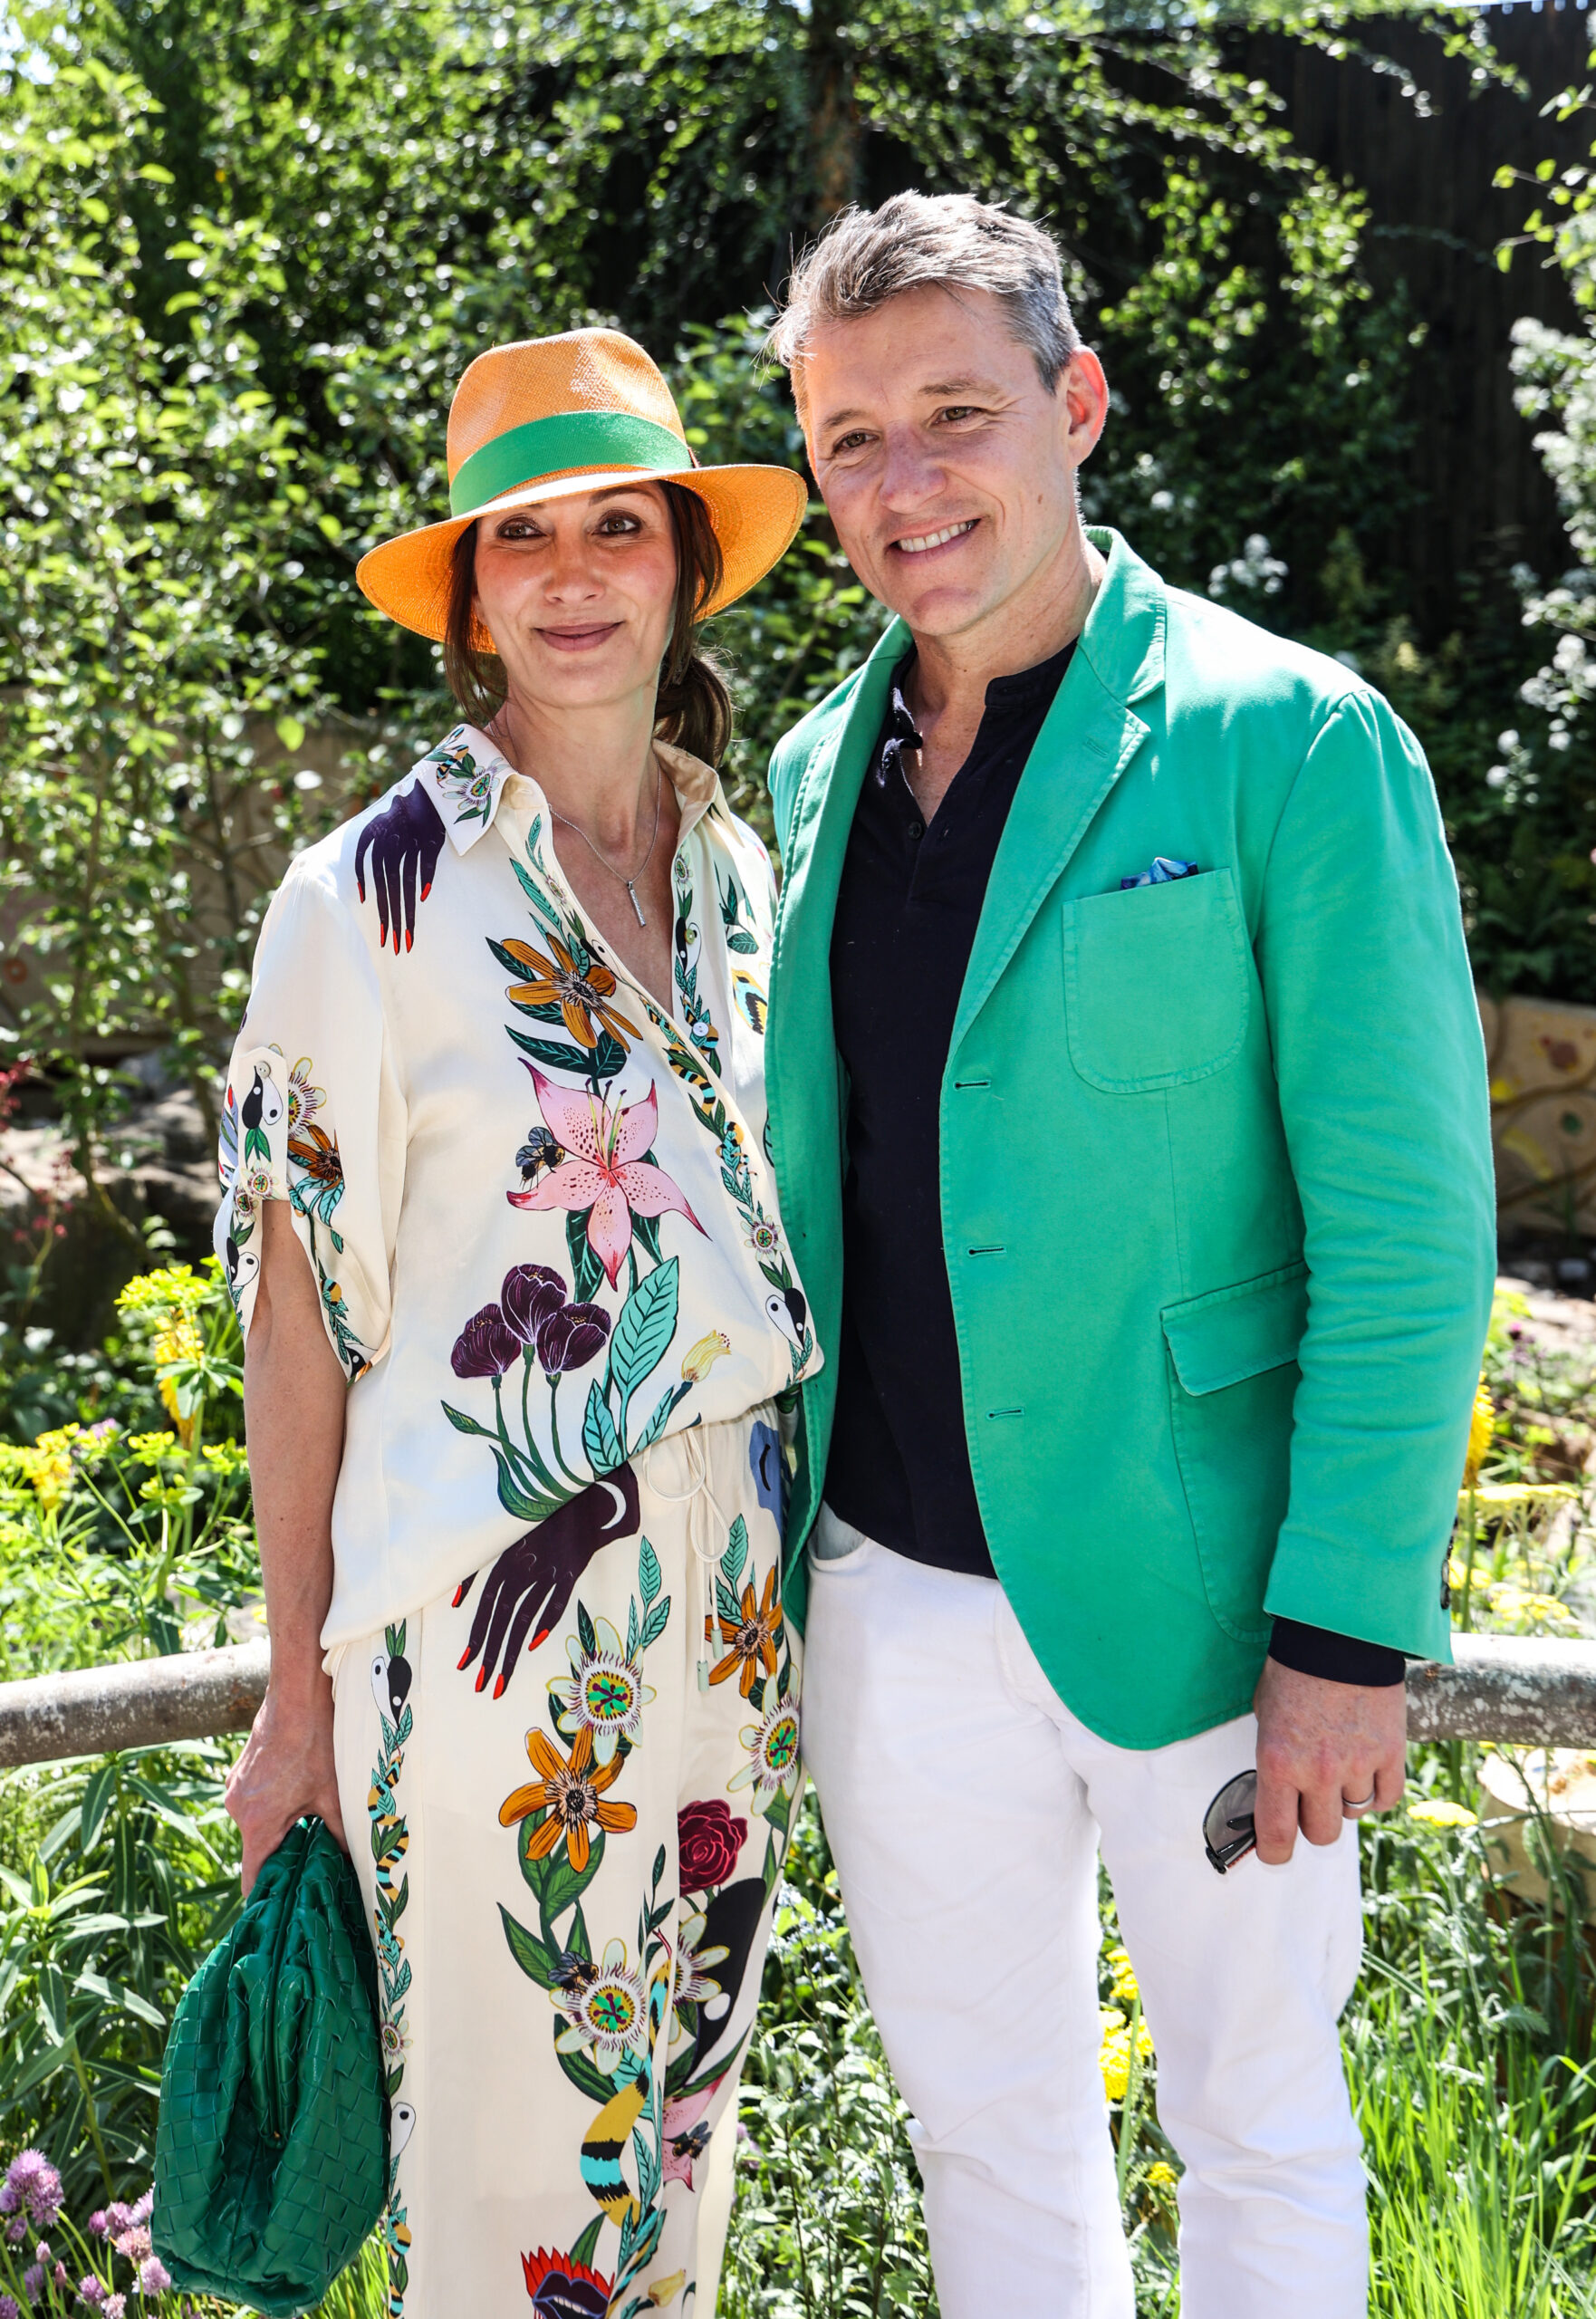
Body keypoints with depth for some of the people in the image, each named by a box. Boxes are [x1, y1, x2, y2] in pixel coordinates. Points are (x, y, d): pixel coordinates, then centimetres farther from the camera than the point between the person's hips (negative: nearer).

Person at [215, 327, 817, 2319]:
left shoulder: (743, 871, 6)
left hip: (732, 1594, 5)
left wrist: (788, 1571, 12)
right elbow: (298, 1309, -7)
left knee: (687, 2090, 18)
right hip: (486, 1609, -5)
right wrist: (298, 1695, -5)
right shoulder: (373, 897, -9)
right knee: (506, 2149, 5)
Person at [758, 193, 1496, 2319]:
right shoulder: (818, 767, 7)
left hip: (1188, 1596, -5)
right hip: (893, 1594, 5)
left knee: (1259, 2133, 15)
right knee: (984, 2117, 20)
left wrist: (1347, 1631, -15)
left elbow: (1406, 1224, -12)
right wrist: (776, 1523, 12)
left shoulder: (1293, 744, -11)